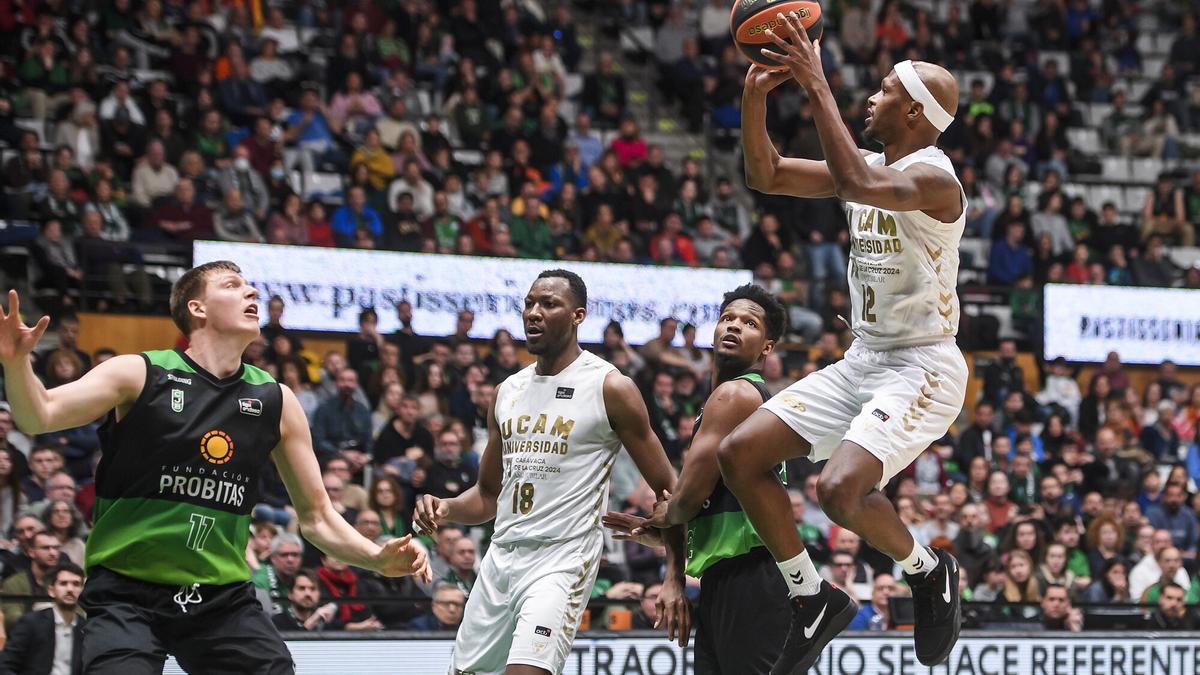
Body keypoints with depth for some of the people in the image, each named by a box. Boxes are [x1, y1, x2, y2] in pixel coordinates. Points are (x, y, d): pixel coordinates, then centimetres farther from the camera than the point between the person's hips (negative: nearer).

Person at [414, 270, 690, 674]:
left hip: (562, 560, -7)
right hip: (501, 557, 7)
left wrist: (674, 579, -11)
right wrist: (446, 510, -1)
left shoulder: (610, 388, -5)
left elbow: (666, 489, -3)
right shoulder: (507, 392, 13)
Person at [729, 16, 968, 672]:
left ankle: (928, 570, 3)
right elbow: (766, 175, 13)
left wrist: (818, 86, -33)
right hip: (861, 361, 9)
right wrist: (755, 95, -2)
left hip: (921, 367, -9)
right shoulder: (869, 167, 9)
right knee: (739, 453, 0)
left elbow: (857, 184, -37)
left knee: (842, 487, -28)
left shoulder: (933, 179, -18)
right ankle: (812, 600, 9)